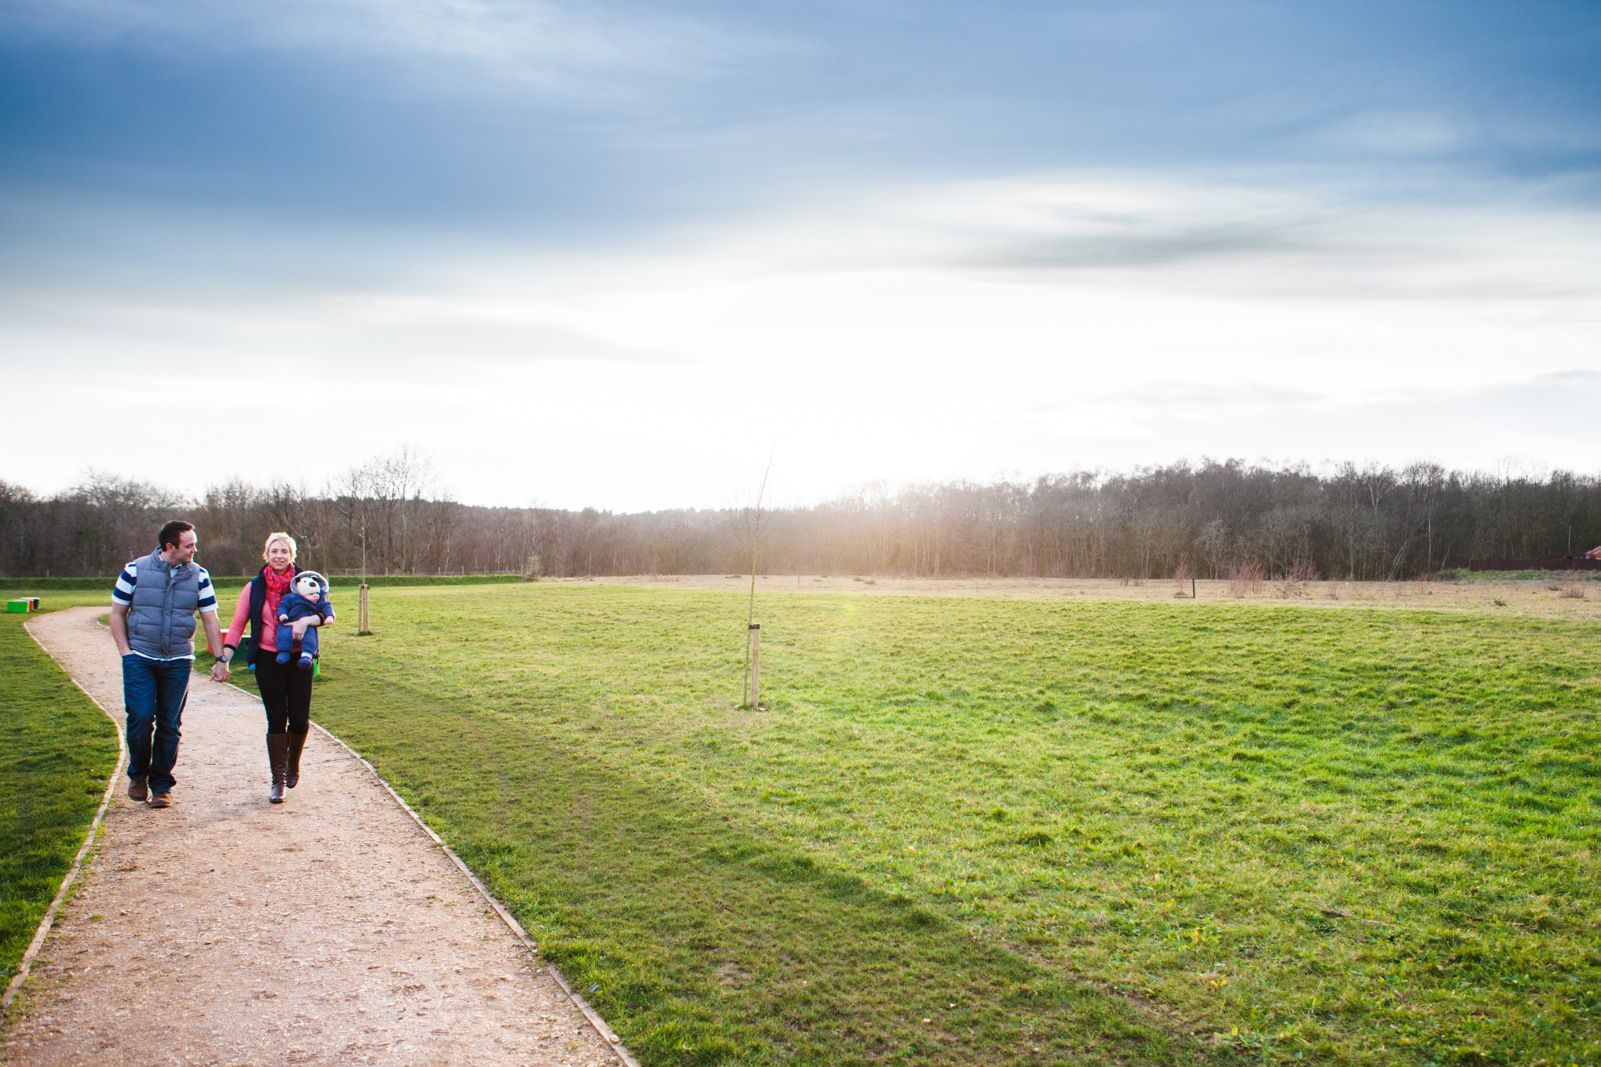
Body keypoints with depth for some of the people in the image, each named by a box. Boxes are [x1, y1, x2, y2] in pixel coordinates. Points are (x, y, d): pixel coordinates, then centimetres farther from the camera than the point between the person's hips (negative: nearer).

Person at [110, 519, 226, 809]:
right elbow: (117, 613, 5)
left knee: (170, 725, 4)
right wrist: (125, 651, -4)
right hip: (140, 659, -2)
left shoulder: (199, 575, 3)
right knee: (140, 718, -9)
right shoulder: (135, 570, -2)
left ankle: (161, 786, 16)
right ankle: (138, 776, 16)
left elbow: (210, 620, 6)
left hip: (178, 662, 2)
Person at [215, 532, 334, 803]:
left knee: (300, 719, 2)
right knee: (276, 719, -2)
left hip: (299, 659, 0)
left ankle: (293, 765, 29)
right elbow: (237, 625, 4)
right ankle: (278, 780, 6)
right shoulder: (254, 587, 4)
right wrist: (224, 659, -5)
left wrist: (306, 620, -22)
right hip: (268, 659, 0)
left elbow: (329, 614, -3)